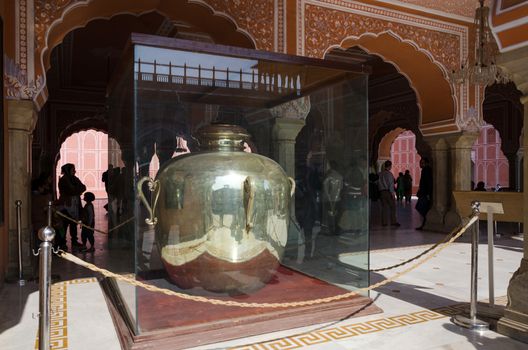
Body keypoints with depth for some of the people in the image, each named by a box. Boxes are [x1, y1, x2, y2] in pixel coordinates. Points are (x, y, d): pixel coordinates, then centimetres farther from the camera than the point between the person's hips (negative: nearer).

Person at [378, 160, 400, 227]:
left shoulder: (380, 174, 10)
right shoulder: (389, 174, -10)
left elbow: (378, 183, 11)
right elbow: (390, 184, -14)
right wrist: (392, 192, -13)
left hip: (382, 191, 6)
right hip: (388, 191, -6)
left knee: (384, 207, 8)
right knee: (392, 206, 2)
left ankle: (384, 222, 7)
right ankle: (393, 221, 0)